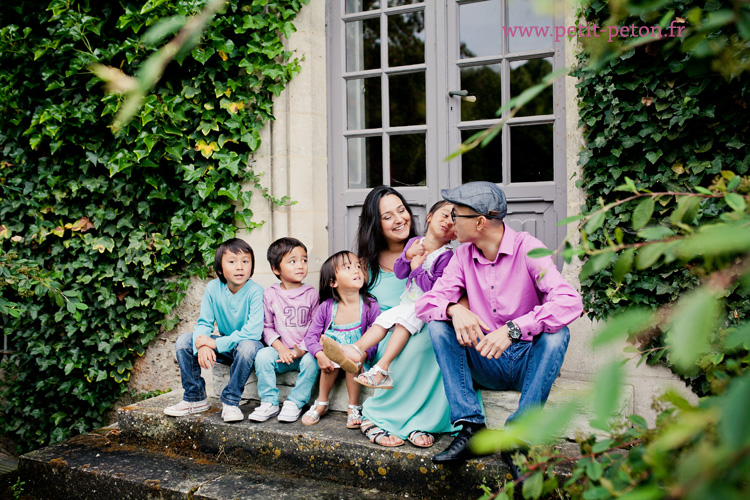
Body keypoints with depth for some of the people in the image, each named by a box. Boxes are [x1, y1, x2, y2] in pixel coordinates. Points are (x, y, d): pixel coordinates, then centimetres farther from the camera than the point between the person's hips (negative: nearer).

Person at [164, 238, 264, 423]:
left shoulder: (255, 291, -21)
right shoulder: (213, 287, -7)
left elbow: (253, 332, -28)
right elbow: (204, 323, -5)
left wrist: (217, 343, -30)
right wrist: (202, 346, -27)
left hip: (247, 344, -5)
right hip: (224, 347, 5)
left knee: (248, 347, -38)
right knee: (183, 341, -10)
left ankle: (230, 402, -19)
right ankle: (195, 398, 3)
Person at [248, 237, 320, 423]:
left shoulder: (311, 294, 1)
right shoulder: (270, 294, 4)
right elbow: (267, 327, 4)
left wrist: (302, 350, -16)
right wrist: (281, 348, -12)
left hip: (305, 350, -1)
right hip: (281, 350, 2)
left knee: (311, 361, -31)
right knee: (262, 356, -25)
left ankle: (295, 403, -14)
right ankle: (269, 403, -12)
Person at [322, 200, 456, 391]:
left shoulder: (446, 255, -12)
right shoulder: (414, 242, 7)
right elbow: (399, 273, 8)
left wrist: (417, 268, -13)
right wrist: (407, 255, -10)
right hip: (407, 302, 7)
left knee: (405, 319, -29)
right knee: (385, 318, -10)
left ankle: (382, 366, -37)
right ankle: (356, 350, -25)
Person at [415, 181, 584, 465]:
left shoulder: (527, 248, -12)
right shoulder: (464, 256, 3)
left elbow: (570, 302, -26)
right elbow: (425, 302, -4)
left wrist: (513, 329, -37)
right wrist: (455, 309, -27)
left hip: (527, 362, -3)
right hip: (485, 364, 4)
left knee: (557, 334, -31)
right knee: (438, 325, -16)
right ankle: (471, 427, -23)